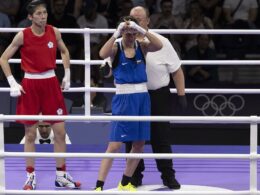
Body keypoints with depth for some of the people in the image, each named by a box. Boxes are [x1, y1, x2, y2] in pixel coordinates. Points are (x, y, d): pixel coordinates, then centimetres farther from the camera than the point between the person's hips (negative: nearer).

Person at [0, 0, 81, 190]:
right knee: (30, 134, 3)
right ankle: (31, 176, 12)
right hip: (30, 85, -3)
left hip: (51, 83, 3)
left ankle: (61, 175, 12)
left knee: (60, 131, 2)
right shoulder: (23, 36, -9)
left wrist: (67, 75, 10)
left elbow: (64, 52, 18)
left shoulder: (54, 32, -1)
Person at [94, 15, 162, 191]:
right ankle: (99, 186, -6)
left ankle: (125, 183, 26)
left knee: (139, 144, 10)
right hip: (124, 99, -4)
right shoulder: (116, 47, -5)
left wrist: (142, 30, -26)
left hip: (142, 98, 4)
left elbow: (159, 46, -17)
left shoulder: (141, 46, 3)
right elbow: (103, 54, -27)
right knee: (115, 144, -9)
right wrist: (116, 34, -31)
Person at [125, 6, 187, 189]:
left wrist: (181, 95, -3)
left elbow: (176, 69, -1)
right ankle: (135, 175, 18)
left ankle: (168, 175, 16)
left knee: (161, 138, 4)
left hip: (158, 96, -1)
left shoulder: (161, 42, -7)